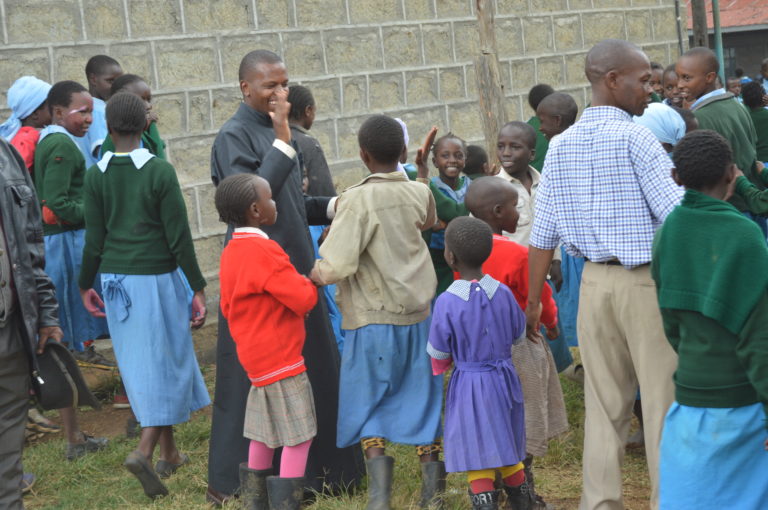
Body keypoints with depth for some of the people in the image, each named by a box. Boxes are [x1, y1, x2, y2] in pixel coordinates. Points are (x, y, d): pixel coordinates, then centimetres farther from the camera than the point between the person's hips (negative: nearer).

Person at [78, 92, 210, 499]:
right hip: (157, 278, -4)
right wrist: (198, 288, -4)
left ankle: (168, 453, 23)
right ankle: (145, 450, -10)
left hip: (115, 280, 4)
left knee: (141, 366, 13)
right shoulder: (160, 171, -10)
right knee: (166, 362, 6)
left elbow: (94, 240, 1)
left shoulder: (96, 176, -2)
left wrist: (85, 284, 15)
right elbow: (179, 236, -10)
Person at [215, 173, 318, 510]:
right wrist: (310, 282, -2)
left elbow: (227, 306, 17)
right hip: (281, 359, -10)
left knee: (264, 436, 19)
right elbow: (304, 299, -21)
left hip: (256, 358, 10)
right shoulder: (263, 252, -20)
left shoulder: (231, 252, 9)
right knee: (298, 438, -5)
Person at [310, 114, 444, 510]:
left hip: (374, 321, -5)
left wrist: (311, 275, -2)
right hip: (418, 317, 5)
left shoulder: (358, 199, -15)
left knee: (368, 411, 5)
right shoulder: (419, 193, 2)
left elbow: (334, 268, -22)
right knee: (423, 409, 12)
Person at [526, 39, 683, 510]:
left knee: (604, 405, 11)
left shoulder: (561, 145, 7)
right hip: (646, 281, -6)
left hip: (595, 281, 6)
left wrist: (533, 302, 12)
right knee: (664, 401, 3)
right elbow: (678, 213, -17)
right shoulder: (634, 137, -11)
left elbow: (543, 233, 7)